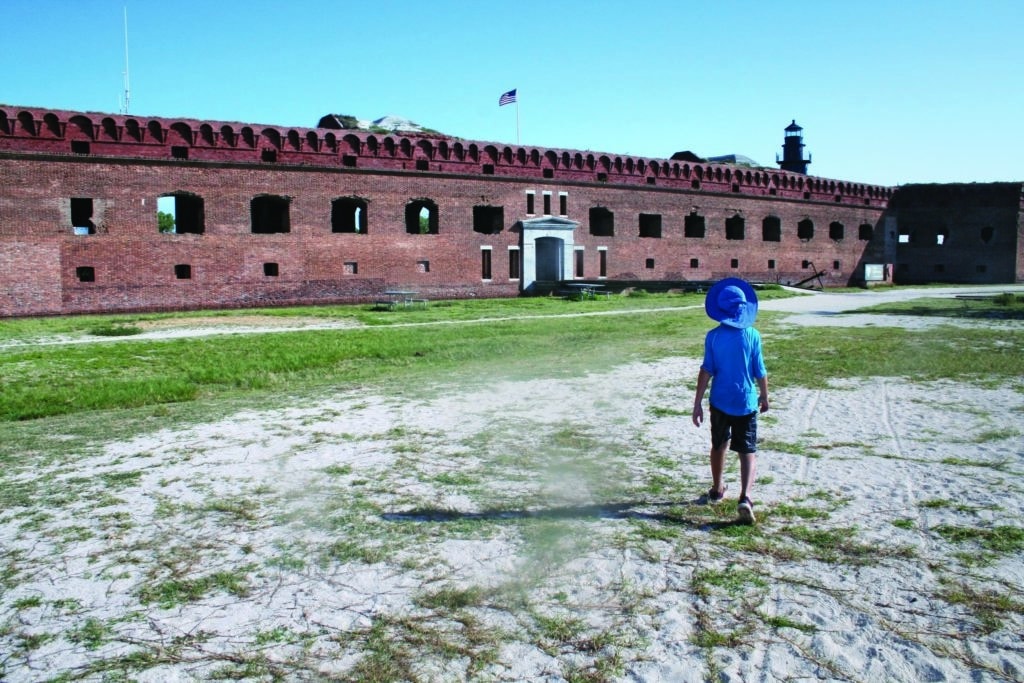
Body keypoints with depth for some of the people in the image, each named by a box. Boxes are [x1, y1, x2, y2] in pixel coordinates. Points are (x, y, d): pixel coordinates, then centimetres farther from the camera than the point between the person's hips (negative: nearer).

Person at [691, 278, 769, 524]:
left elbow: (706, 371, -9)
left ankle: (717, 489, 37)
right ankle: (745, 497, -17)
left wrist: (697, 403, -5)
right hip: (746, 402, -1)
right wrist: (764, 397, 14)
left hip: (720, 402, 1)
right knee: (748, 452, 2)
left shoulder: (713, 337, -7)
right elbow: (760, 372, -2)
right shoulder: (752, 335, -7)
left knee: (718, 446, 20)